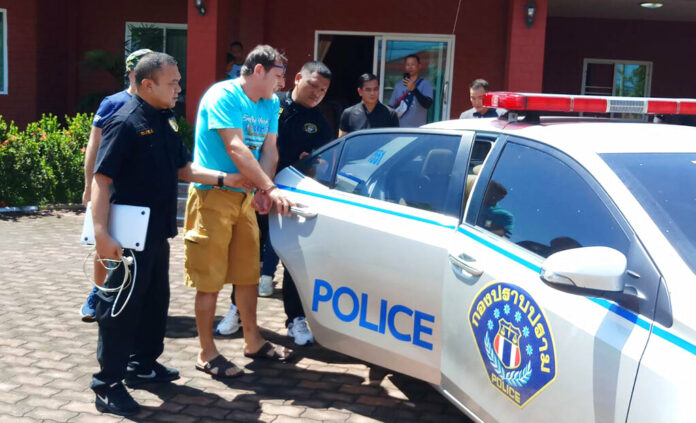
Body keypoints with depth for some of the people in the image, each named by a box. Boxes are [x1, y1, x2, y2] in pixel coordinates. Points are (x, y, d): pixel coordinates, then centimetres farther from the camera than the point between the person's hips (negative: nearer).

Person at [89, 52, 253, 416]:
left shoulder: (166, 122, 11)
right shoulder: (125, 123, -16)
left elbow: (182, 169, 17)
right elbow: (101, 180, -20)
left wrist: (224, 179, 4)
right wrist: (101, 233, -27)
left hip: (157, 231, 9)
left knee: (155, 300, 18)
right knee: (122, 306, -2)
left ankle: (143, 366, 34)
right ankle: (107, 385, 9)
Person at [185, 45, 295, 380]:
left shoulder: (270, 104, 10)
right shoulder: (223, 96, -14)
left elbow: (269, 149, 5)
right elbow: (235, 148, -22)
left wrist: (263, 191, -12)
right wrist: (270, 189, -25)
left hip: (245, 196, 8)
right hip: (213, 195, -8)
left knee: (248, 273, 15)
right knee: (210, 279, -2)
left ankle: (253, 340, 28)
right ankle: (207, 353, 9)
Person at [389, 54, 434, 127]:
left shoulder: (425, 84, 0)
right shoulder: (399, 86, 13)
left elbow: (427, 104, -15)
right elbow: (391, 107, 18)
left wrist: (414, 89, -25)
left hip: (417, 129, -4)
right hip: (399, 128, 4)